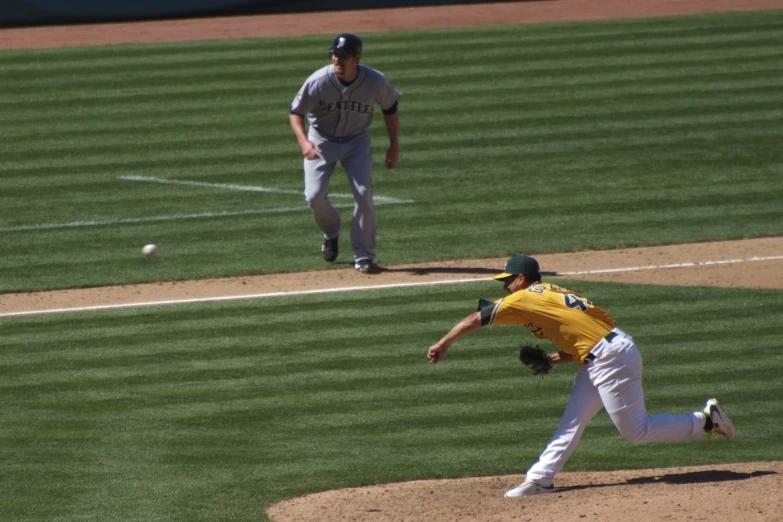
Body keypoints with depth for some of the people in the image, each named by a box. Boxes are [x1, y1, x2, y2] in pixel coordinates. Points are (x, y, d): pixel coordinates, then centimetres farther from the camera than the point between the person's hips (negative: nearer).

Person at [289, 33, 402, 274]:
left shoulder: (376, 82, -20)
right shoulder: (318, 82, -25)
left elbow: (390, 109, 0)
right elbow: (295, 112, -15)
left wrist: (394, 146, 2)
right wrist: (303, 141, -32)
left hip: (356, 141, 0)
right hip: (321, 141, 0)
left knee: (363, 194, -13)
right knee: (315, 196, -10)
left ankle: (363, 256, -1)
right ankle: (331, 233, 23)